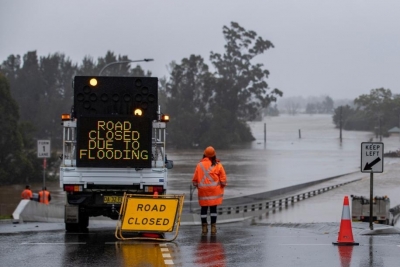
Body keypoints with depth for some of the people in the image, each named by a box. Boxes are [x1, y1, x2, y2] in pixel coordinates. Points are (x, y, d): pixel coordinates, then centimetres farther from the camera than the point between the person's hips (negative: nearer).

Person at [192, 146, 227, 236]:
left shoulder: (200, 165, -1)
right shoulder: (218, 165, -3)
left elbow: (195, 180, 1)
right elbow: (223, 180, -3)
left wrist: (197, 186, 18)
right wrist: (222, 185, 15)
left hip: (203, 191, 0)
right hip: (215, 191, 0)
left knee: (204, 208, 8)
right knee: (213, 208, 6)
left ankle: (204, 228, 7)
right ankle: (213, 228, 5)